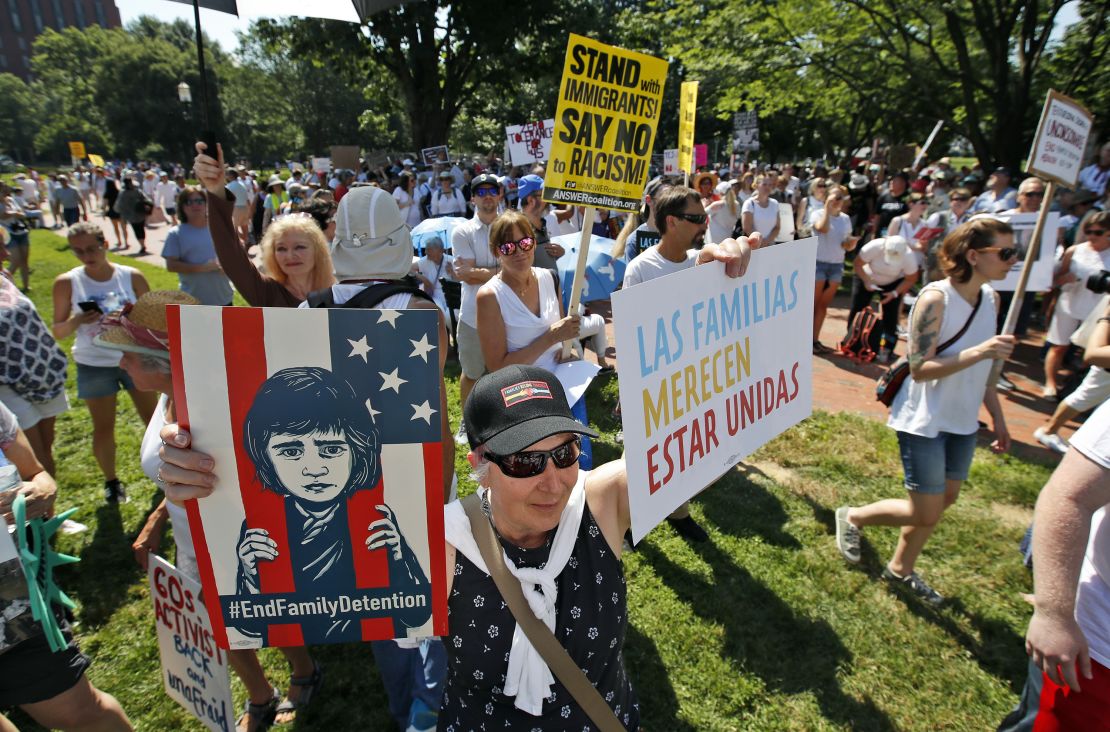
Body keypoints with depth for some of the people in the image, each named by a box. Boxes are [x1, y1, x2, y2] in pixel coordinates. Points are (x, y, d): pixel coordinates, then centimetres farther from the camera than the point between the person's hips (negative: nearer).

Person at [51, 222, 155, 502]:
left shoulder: (132, 276, -7)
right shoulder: (67, 283, -8)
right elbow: (58, 332, -2)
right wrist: (77, 321, -23)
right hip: (94, 366, 0)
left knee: (153, 417, 10)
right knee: (103, 428, 7)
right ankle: (111, 480, 27)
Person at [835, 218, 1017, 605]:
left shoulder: (990, 297, 2)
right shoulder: (935, 299, -21)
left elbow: (979, 368, 12)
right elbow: (919, 369, -24)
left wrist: (997, 415, 14)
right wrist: (979, 351, -32)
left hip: (962, 420, 8)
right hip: (924, 422, -8)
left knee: (945, 498, 17)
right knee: (925, 513, -1)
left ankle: (901, 568, 37)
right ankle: (853, 517, 25)